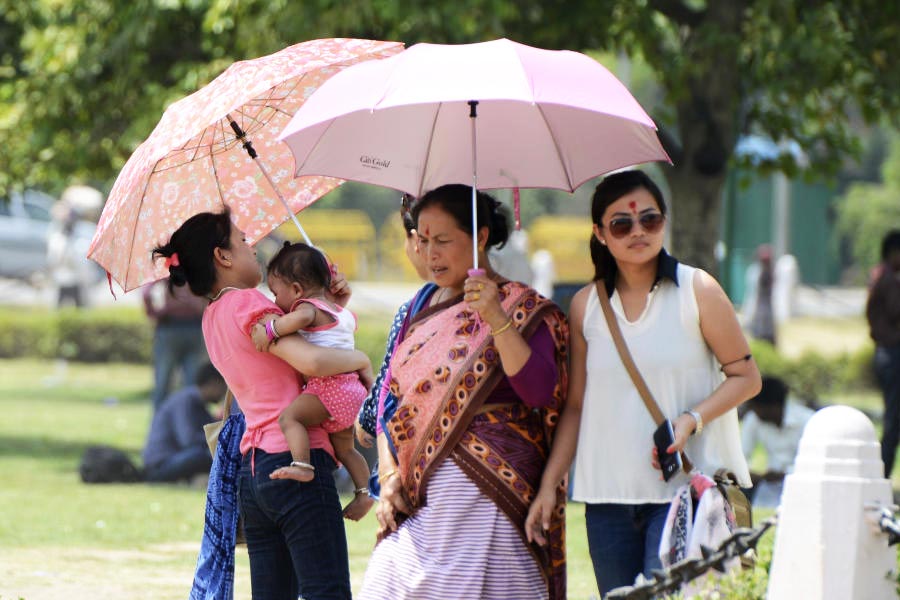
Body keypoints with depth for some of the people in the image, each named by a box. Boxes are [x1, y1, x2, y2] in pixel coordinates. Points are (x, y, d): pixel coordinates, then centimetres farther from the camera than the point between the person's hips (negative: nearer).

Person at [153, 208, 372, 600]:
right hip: (297, 463, -9)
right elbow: (311, 361, -21)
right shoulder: (246, 303, -8)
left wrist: (333, 305, 8)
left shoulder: (213, 317, 19)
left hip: (253, 471, 9)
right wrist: (360, 360, -3)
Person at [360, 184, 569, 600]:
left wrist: (497, 319, -24)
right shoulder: (423, 309, 16)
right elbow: (392, 402, 18)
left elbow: (540, 391, -16)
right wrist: (389, 476, 5)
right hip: (417, 501, 6)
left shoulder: (522, 309, -2)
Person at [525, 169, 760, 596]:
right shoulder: (586, 306, 9)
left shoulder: (697, 291, -1)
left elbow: (746, 376, 1)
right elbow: (576, 405, 14)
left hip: (685, 489, -4)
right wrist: (548, 485, 8)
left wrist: (691, 420, -15)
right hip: (607, 495, 4)